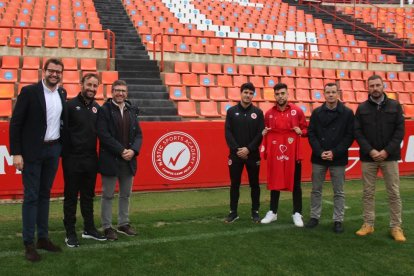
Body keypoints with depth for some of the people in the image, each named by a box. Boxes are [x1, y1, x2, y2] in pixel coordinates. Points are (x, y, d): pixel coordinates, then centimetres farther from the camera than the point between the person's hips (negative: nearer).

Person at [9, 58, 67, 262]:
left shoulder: (62, 93, 7)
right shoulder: (29, 91, -9)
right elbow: (15, 123, -10)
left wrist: (62, 146, 9)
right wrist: (16, 153, -14)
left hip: (53, 150, 5)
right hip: (33, 151, -5)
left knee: (45, 194, 13)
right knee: (31, 196, -1)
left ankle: (43, 237, 22)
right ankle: (29, 243, 7)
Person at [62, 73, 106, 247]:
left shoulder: (97, 108, 8)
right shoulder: (70, 105, -7)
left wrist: (97, 155, 5)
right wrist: (64, 153, -11)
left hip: (91, 159, 5)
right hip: (72, 159, -5)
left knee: (88, 196, 15)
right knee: (71, 197, 5)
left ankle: (89, 229, 26)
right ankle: (70, 233, 15)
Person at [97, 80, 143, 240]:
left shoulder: (132, 111, 9)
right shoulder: (104, 110, -6)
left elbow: (138, 134, 8)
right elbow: (104, 135, -14)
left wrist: (133, 151, -9)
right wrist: (121, 151, -17)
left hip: (129, 160, 5)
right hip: (110, 160, -5)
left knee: (125, 195, 15)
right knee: (108, 195, 5)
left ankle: (124, 224, 28)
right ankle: (107, 227, 16)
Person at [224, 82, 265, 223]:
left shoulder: (258, 112, 2)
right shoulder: (232, 111, 2)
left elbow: (260, 134, -4)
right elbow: (228, 133, -2)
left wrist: (248, 149, -14)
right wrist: (237, 149, -13)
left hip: (253, 154, 0)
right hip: (235, 154, 0)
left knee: (254, 184, 8)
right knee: (234, 184, 7)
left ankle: (255, 212, 19)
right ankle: (233, 212, 18)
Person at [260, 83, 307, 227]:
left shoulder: (297, 111, -2)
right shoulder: (269, 113, 5)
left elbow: (306, 129, 5)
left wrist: (300, 131, -16)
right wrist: (264, 133, -5)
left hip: (292, 153, -2)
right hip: (274, 153, 2)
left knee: (295, 183, 5)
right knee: (274, 182, 10)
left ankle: (297, 214, 16)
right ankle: (272, 212, 21)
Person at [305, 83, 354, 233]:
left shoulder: (347, 113, -1)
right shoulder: (317, 112, 4)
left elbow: (349, 136, -4)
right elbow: (311, 134, 1)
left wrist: (334, 152, -13)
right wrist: (320, 152, -12)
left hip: (338, 159, -2)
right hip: (318, 158, 2)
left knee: (339, 192, 6)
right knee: (316, 190, 10)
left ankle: (338, 220, 16)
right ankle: (314, 217, 22)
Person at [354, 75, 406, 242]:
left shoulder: (395, 106, 3)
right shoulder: (362, 108, 4)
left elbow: (400, 131, -2)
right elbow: (358, 133, 0)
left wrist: (387, 151, -12)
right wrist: (370, 151, -13)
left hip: (389, 157, 0)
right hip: (368, 157, 1)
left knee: (394, 193, 3)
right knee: (368, 193, 7)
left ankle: (396, 227, 12)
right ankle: (368, 224, 17)